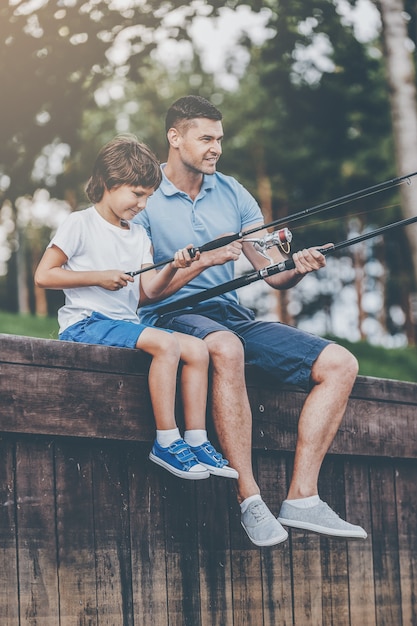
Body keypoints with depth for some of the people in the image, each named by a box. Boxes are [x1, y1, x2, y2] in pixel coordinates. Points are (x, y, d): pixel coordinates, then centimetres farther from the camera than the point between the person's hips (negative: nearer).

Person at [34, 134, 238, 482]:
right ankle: (166, 443, -24)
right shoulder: (80, 225, -3)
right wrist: (98, 277, -14)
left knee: (197, 348, -8)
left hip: (125, 323, 8)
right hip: (85, 322, -8)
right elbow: (43, 275, -9)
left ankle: (196, 441, -8)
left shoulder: (138, 236, 18)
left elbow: (149, 290, 9)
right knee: (166, 343, -29)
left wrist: (172, 269, -11)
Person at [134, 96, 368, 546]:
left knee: (340, 364, -10)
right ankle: (250, 501, -36)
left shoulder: (232, 194, 13)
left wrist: (296, 268, -15)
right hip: (172, 318, -6)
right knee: (225, 349, -42)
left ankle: (301, 498, -16)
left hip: (232, 315, 6)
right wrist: (202, 263, -21)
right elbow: (142, 292, -10)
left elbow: (274, 275, 9)